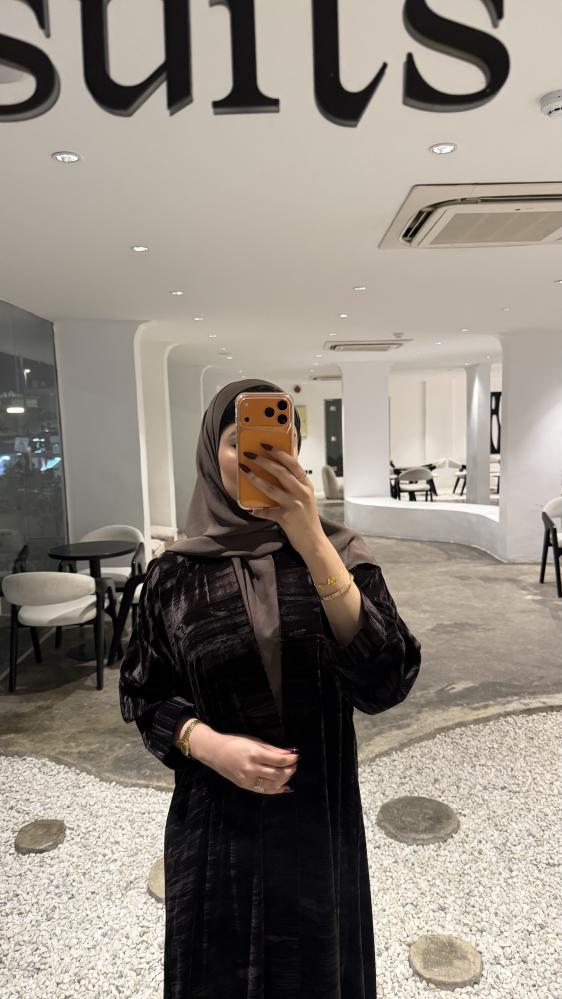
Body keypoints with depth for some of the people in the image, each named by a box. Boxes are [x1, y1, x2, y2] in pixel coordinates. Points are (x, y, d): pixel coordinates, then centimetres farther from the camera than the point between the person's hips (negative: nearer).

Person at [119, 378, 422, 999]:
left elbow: (387, 683, -22)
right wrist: (208, 744, -20)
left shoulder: (339, 552, -10)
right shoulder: (176, 573, -9)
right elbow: (143, 695, 0)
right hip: (215, 828, 0)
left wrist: (316, 547, -32)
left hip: (321, 824, 1)